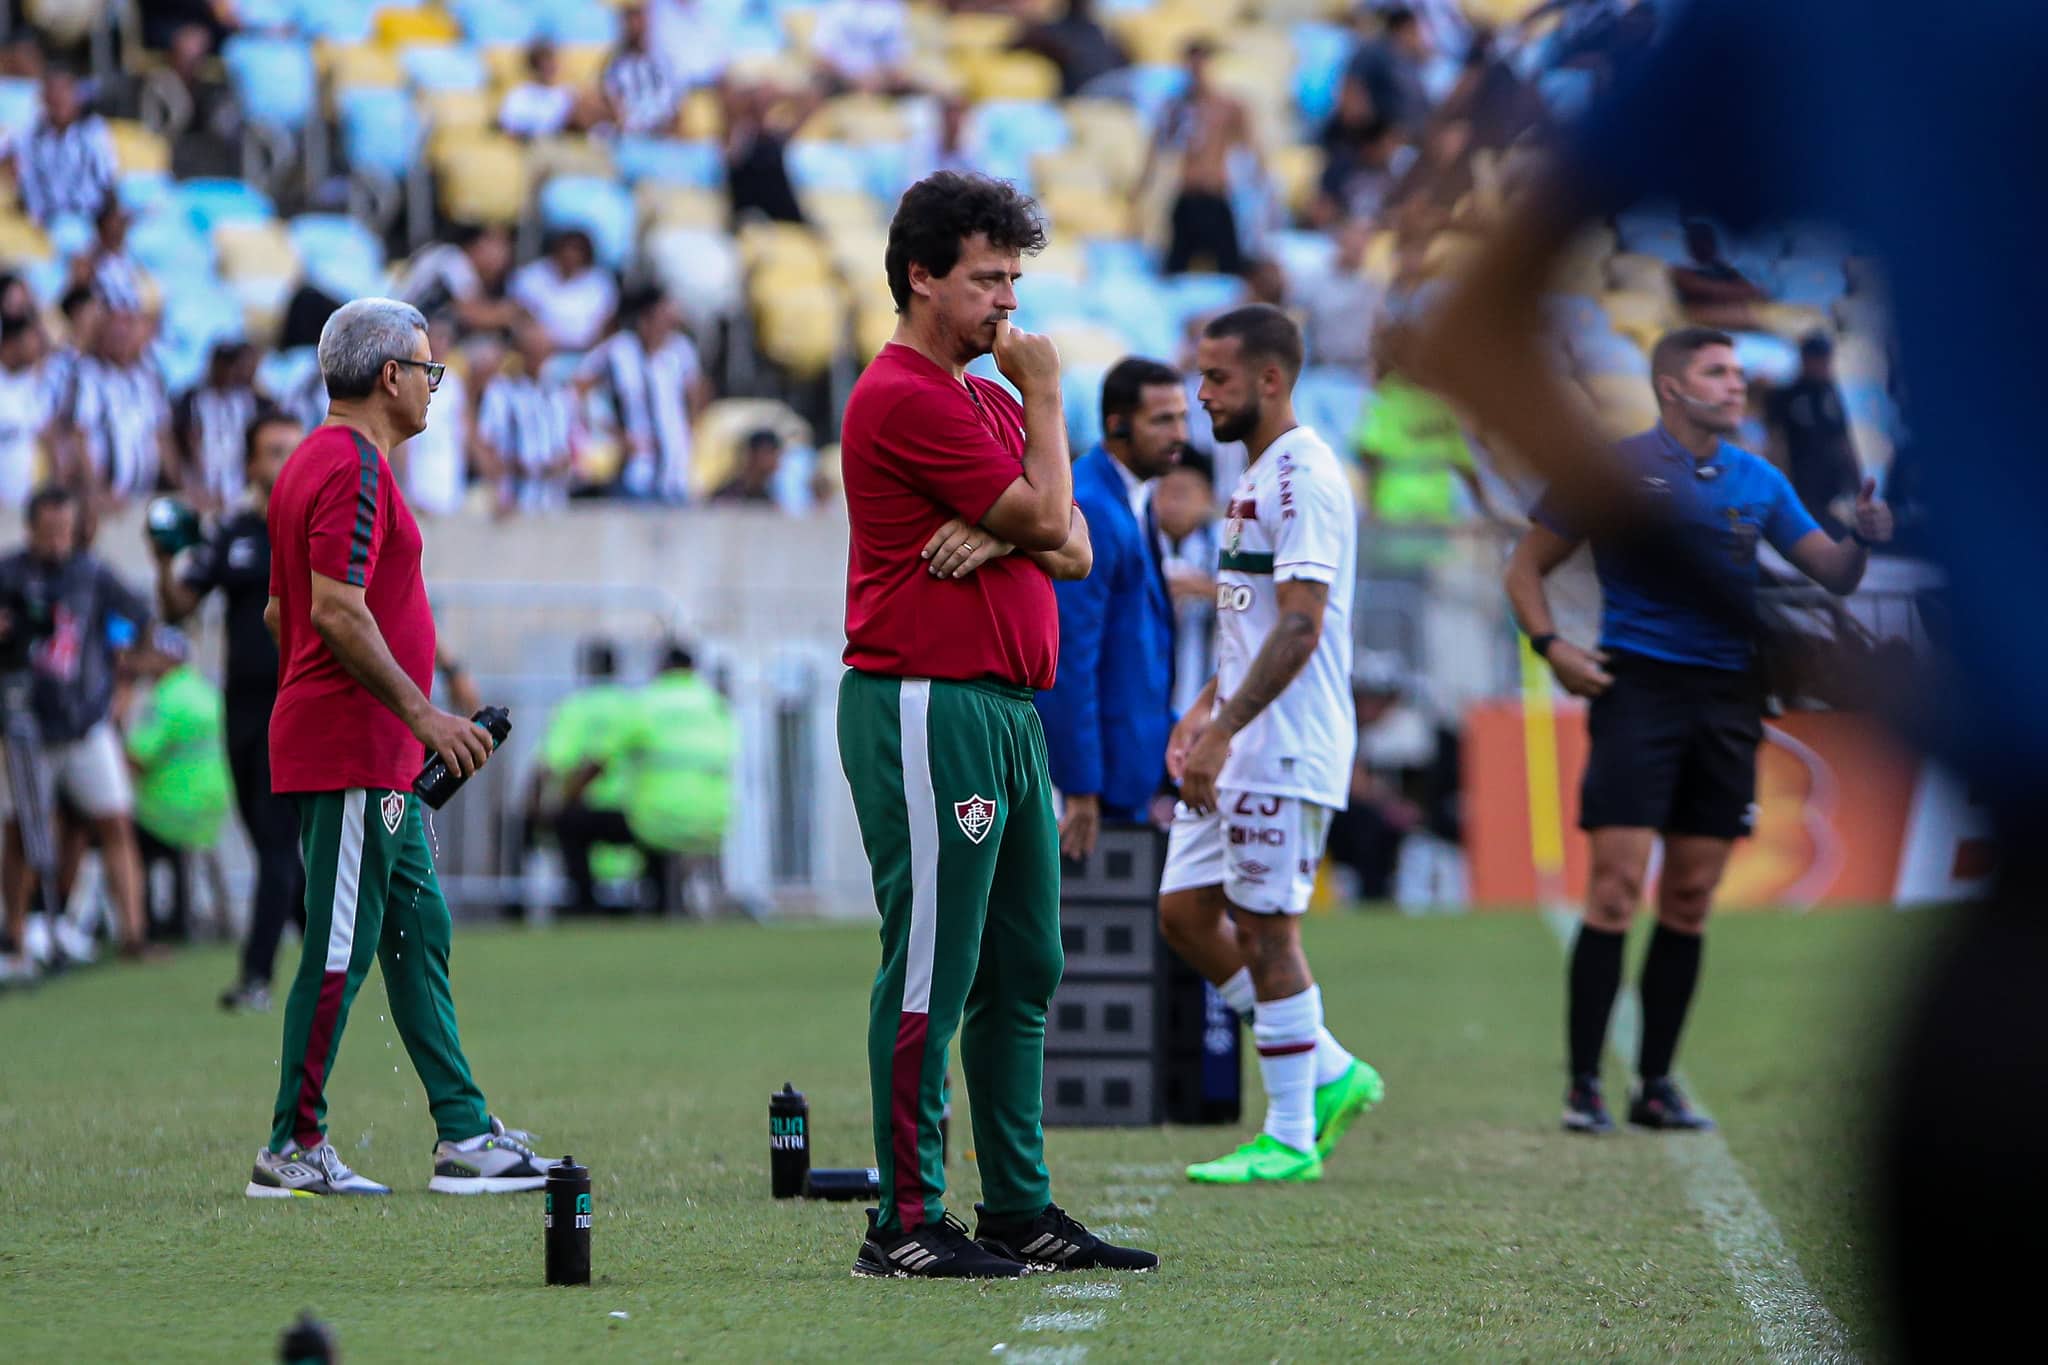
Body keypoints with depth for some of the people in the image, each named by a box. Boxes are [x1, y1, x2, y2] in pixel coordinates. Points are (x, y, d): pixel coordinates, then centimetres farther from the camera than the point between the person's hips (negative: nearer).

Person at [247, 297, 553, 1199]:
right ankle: (294, 1150, -4)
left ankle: (465, 1134, 13)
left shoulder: (312, 462, 18)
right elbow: (339, 612, -24)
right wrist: (422, 714, -21)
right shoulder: (354, 468, -15)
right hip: (353, 756, -11)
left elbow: (280, 611, 23)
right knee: (340, 948, -7)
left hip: (375, 763, 11)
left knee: (420, 934, 11)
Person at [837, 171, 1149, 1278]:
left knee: (1021, 974, 11)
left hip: (1008, 710, 10)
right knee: (931, 970, -8)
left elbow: (1073, 548, 12)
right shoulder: (906, 398, -12)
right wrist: (1045, 397, 1)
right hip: (927, 711, -10)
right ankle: (905, 1223, -6)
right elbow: (1048, 516, -12)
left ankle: (1021, 1208, 17)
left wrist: (1000, 529, -10)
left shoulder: (988, 399, 20)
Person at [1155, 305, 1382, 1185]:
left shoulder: (1303, 477, -15)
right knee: (1185, 912, 10)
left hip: (1283, 748, -10)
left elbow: (1300, 625, -22)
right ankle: (1330, 1072, 17)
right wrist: (1203, 711, 16)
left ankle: (1291, 1136, 3)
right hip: (1237, 746, 10)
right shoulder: (1257, 476, 17)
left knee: (1265, 927, -5)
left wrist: (1223, 732, -24)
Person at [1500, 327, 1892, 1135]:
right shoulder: (1616, 469, 0)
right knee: (1617, 888, -11)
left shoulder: (1758, 482, 13)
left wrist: (1863, 541, -8)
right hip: (1639, 687, -5)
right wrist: (1551, 646, -12)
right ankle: (1583, 1087, -8)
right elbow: (1526, 568, 5)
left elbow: (1833, 577, 14)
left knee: (1691, 901, 5)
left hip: (1729, 699, 5)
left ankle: (1656, 1084, 12)